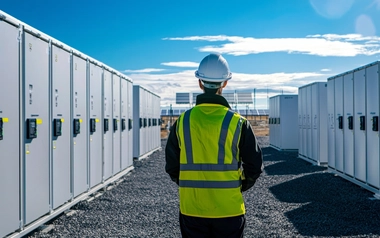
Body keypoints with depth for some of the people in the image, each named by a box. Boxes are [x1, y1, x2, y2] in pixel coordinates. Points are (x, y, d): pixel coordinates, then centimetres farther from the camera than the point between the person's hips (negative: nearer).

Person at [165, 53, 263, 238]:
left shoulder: (183, 121, -3)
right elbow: (254, 165, -2)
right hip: (229, 209, -1)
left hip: (191, 209, 2)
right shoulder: (237, 122, -8)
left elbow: (172, 166, 4)